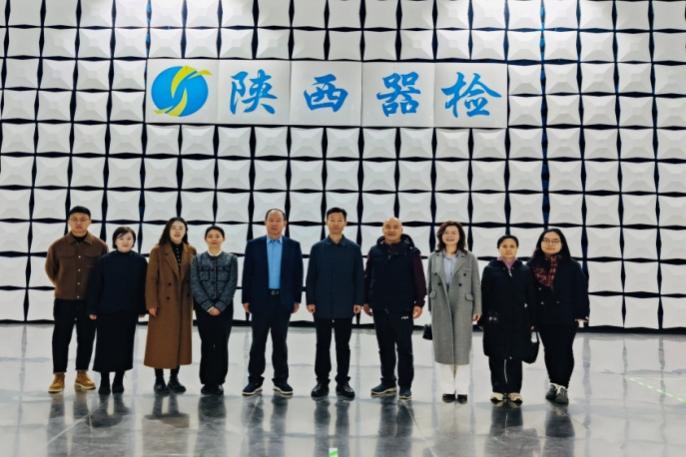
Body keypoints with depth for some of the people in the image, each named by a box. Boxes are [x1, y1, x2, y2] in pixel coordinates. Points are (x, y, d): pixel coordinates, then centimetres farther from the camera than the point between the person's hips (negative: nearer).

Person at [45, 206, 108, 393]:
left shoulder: (100, 246, -5)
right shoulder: (57, 246, -3)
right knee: (61, 338, 5)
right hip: (64, 300, 0)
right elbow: (50, 269, 13)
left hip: (89, 301, 0)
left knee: (86, 339, 8)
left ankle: (82, 374, 20)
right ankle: (59, 375, 15)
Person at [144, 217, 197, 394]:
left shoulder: (191, 251, 7)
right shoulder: (158, 251, -4)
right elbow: (151, 279, -6)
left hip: (184, 304, 4)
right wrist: (151, 304, -11)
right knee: (160, 342, 2)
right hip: (163, 303, -4)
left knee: (180, 340, 8)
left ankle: (174, 379, 20)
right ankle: (159, 380, 12)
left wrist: (195, 301, 4)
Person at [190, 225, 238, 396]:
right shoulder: (197, 260, 4)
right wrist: (208, 306, -11)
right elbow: (195, 285, -2)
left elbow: (232, 284, -3)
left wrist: (220, 306, -11)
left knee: (221, 344, 1)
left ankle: (217, 381, 10)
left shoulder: (231, 259, 3)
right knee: (206, 344, 3)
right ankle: (207, 381, 12)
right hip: (203, 308, 0)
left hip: (224, 308, 0)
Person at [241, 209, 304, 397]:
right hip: (260, 300, 0)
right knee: (258, 342, 6)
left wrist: (297, 299, 1)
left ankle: (281, 381, 17)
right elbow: (247, 274, 2)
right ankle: (254, 381, 14)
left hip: (283, 301, 1)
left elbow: (297, 274, 4)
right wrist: (246, 299, -2)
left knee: (280, 343, 8)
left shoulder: (293, 246, 3)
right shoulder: (254, 245, 2)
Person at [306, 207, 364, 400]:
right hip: (322, 305, 0)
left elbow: (359, 277, 2)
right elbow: (311, 277, 4)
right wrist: (310, 301, -3)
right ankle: (322, 382, 16)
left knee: (343, 346, 7)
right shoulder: (317, 248, 4)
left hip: (345, 306, 0)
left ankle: (343, 382, 17)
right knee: (322, 345, 7)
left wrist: (358, 301, -4)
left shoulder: (353, 249, 3)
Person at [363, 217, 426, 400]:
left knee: (404, 348, 4)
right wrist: (366, 300, 9)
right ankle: (387, 382, 23)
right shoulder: (375, 251, 7)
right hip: (380, 308, 4)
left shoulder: (411, 251, -2)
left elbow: (419, 279, -4)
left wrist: (419, 302, -9)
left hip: (402, 308, -3)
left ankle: (405, 385, 12)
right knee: (385, 348, 12)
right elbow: (368, 278, 11)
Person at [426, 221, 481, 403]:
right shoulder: (434, 258, 6)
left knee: (462, 348, 3)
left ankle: (462, 390, 11)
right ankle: (447, 389, 14)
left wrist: (477, 309, -3)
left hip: (462, 308, -1)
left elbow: (476, 285, 1)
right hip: (440, 308, 2)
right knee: (443, 348, 5)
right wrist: (430, 308, 4)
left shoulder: (469, 258, 2)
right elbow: (430, 284, 7)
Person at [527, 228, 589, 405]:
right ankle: (554, 384, 26)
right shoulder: (533, 265, 0)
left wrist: (581, 314, -8)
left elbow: (581, 290, -4)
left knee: (564, 350, 1)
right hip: (543, 316, 3)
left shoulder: (571, 266, -5)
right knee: (549, 350, 12)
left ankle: (562, 387, 6)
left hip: (566, 316, -2)